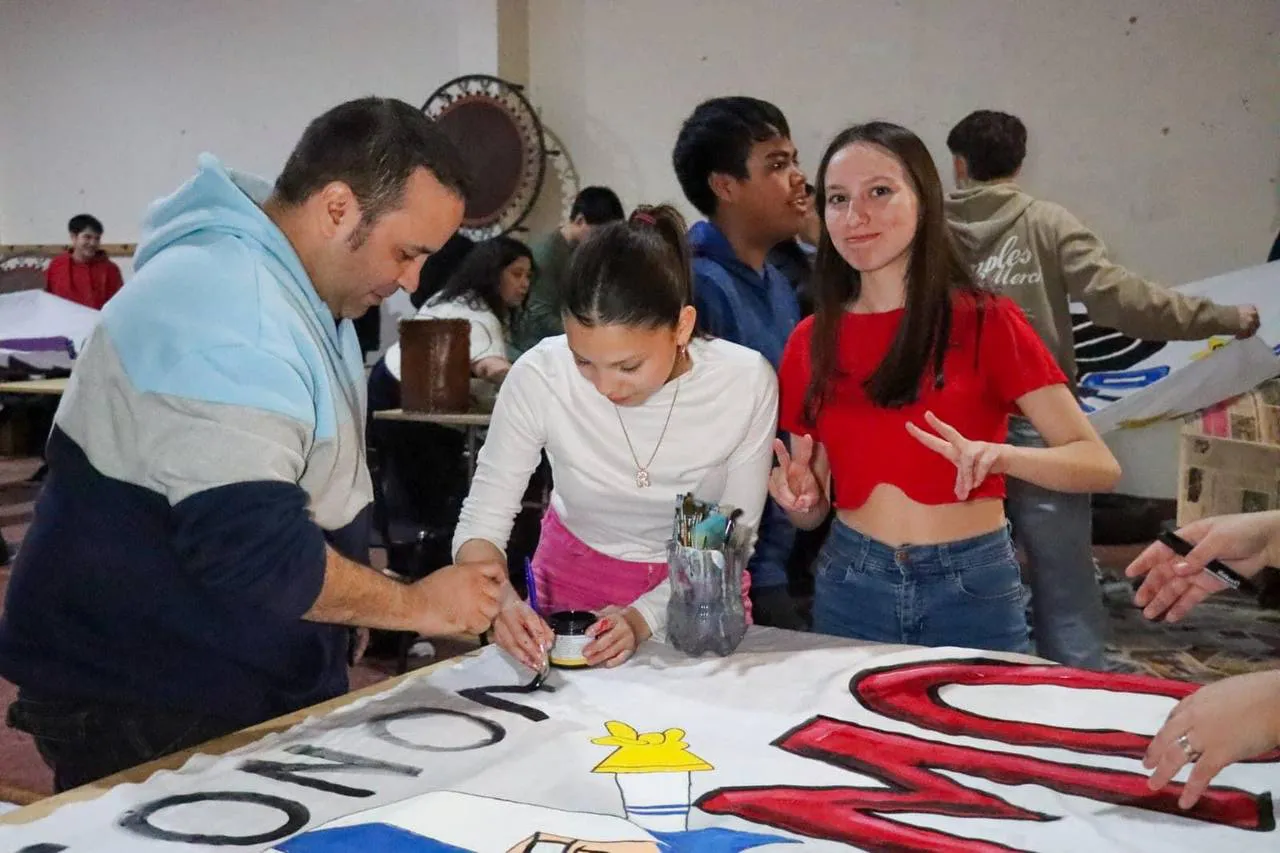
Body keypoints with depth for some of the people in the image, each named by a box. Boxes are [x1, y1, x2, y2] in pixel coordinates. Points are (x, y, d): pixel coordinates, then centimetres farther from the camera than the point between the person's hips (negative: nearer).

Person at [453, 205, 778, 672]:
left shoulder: (748, 382, -20)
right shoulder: (539, 375, -22)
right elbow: (481, 522, -15)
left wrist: (644, 617, -24)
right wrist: (499, 599, -35)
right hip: (574, 582, -1)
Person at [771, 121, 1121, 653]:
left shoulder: (985, 323, -6)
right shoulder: (811, 342, 3)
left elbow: (1100, 465, -10)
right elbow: (811, 510, 10)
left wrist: (998, 457, -27)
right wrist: (799, 497, -12)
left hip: (971, 590, -2)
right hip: (851, 588, 3)